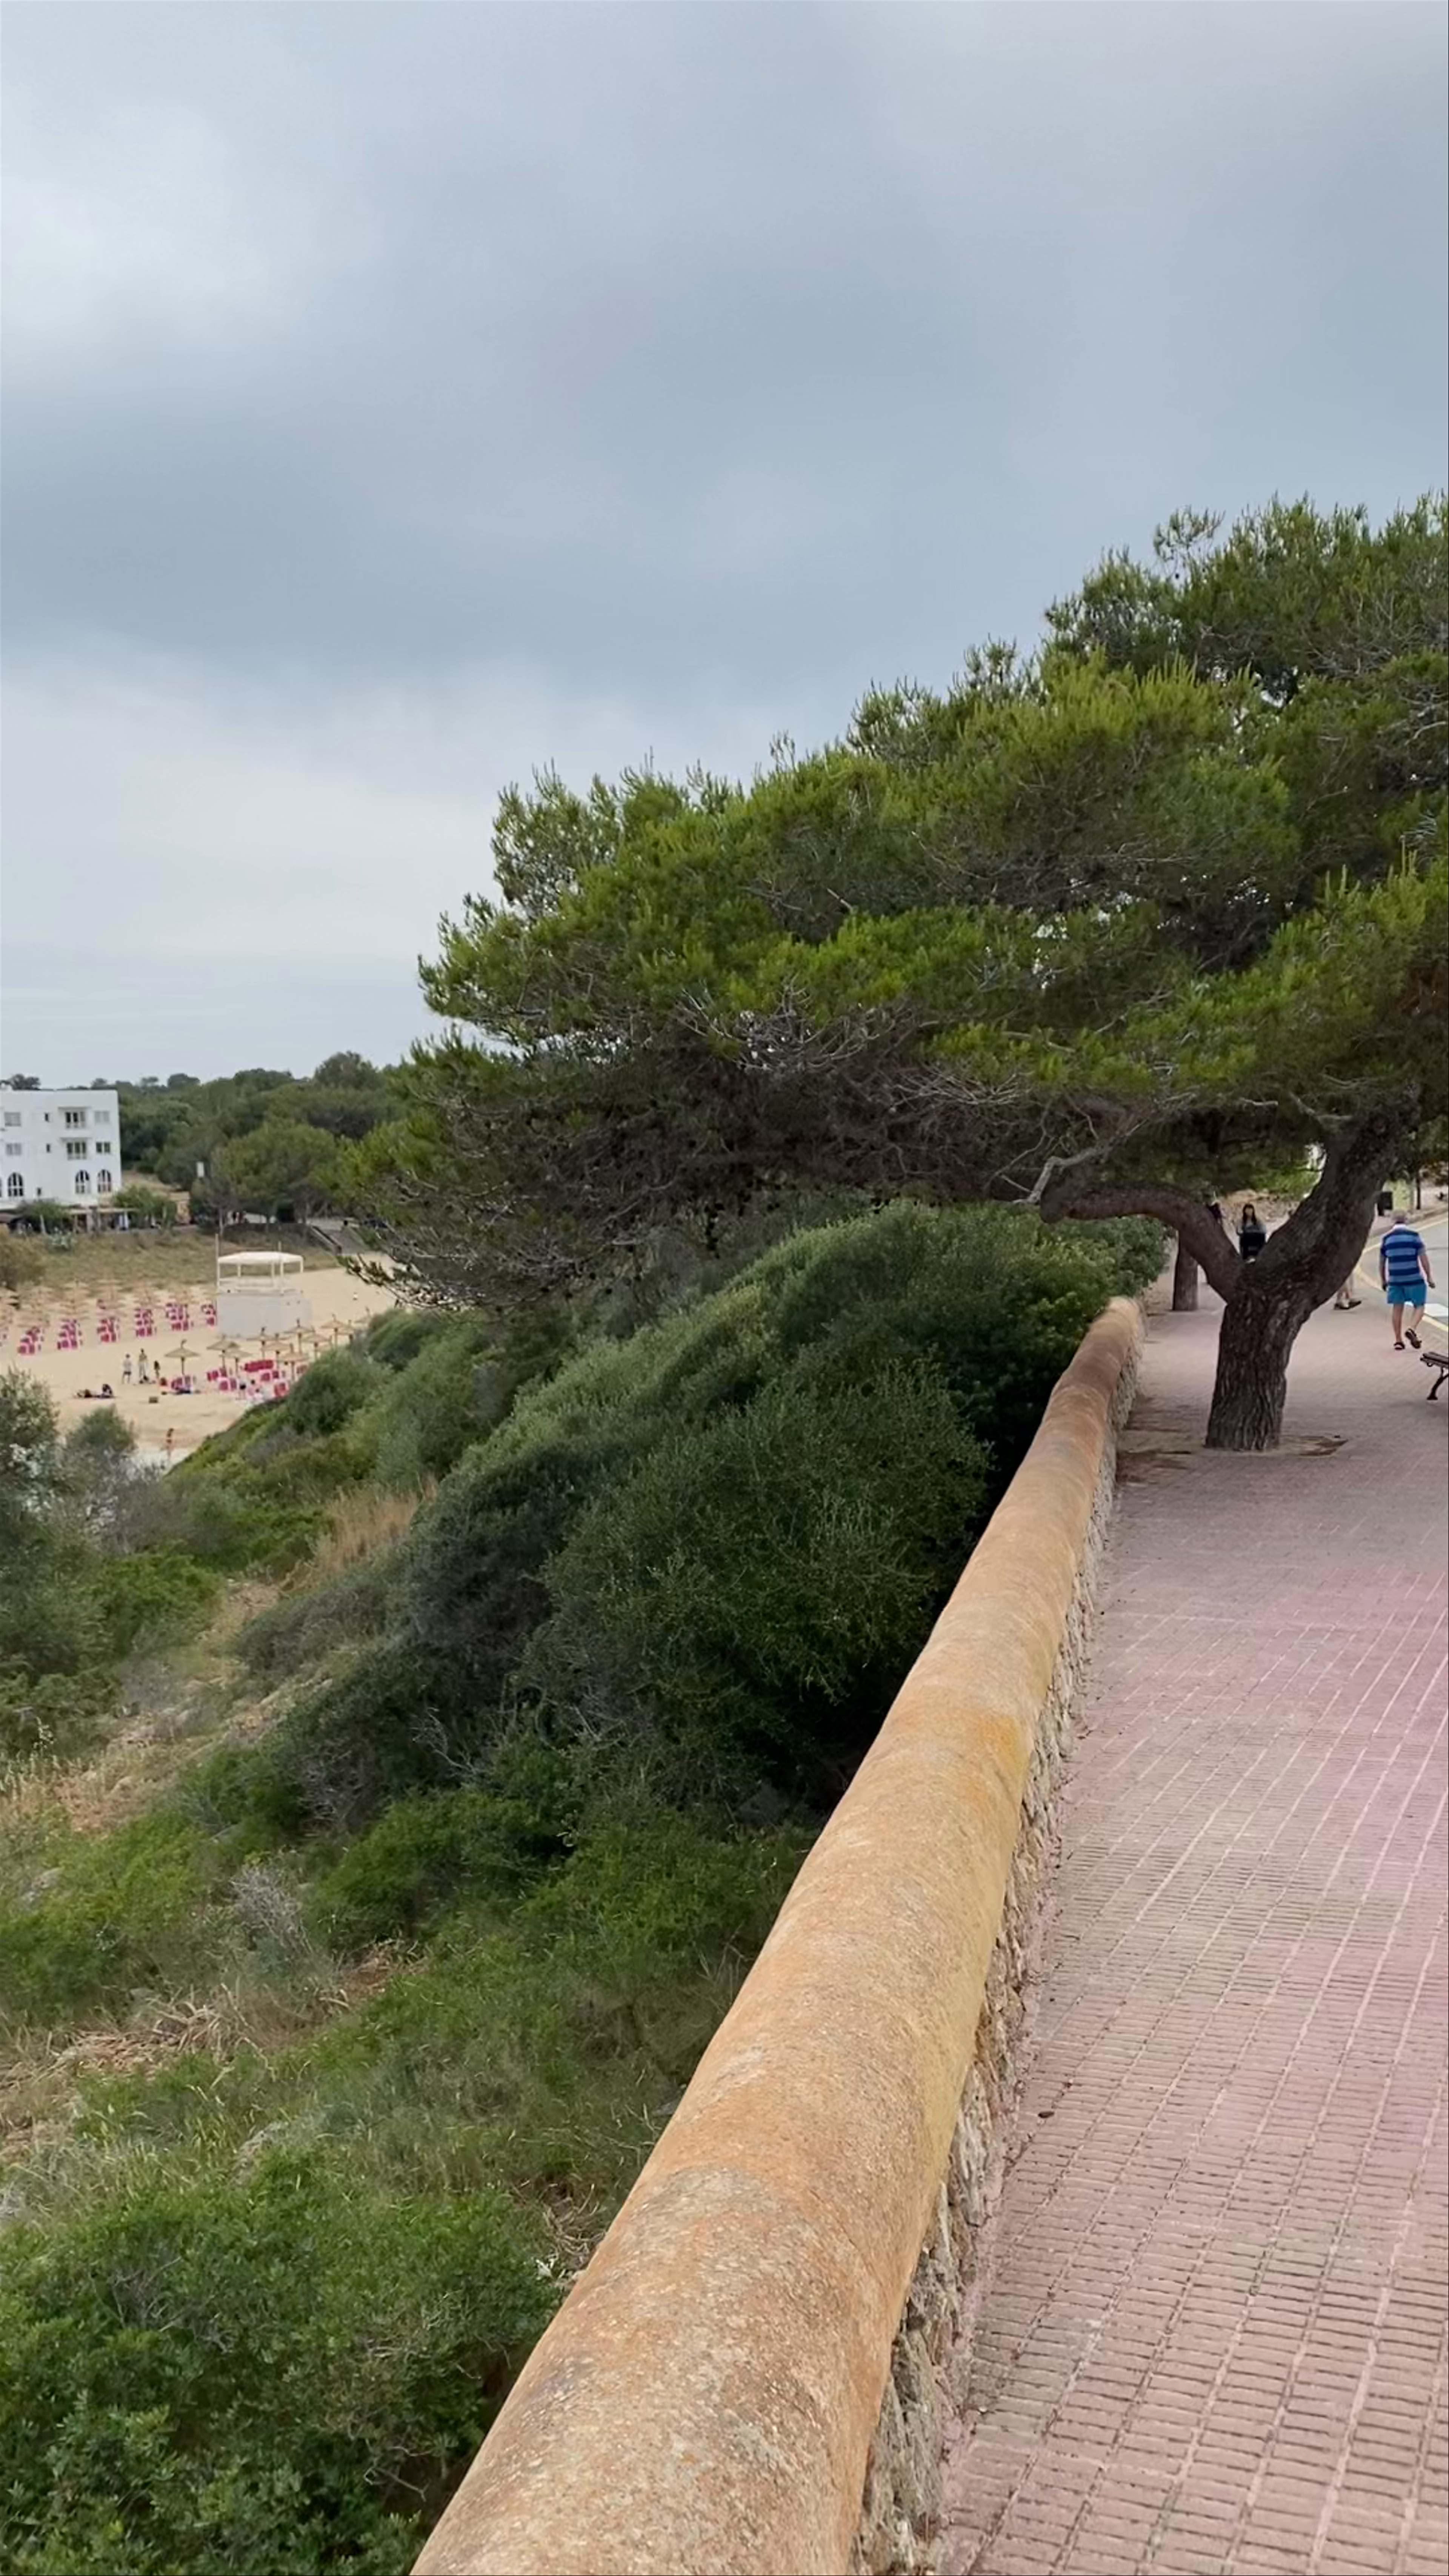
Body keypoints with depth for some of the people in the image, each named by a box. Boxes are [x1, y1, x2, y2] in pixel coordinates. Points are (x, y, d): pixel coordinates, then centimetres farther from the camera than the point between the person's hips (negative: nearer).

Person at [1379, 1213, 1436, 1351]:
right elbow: (1423, 1258, -6)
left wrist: (1383, 1280, 21)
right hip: (1414, 1278, -2)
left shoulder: (1386, 1238, 5)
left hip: (1394, 1279, 2)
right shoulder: (1415, 1236, -2)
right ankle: (1411, 1329, -15)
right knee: (1419, 1306, 9)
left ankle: (1398, 1340, 8)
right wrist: (1429, 1276, 1)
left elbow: (1382, 1262, 10)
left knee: (1397, 1308, 9)